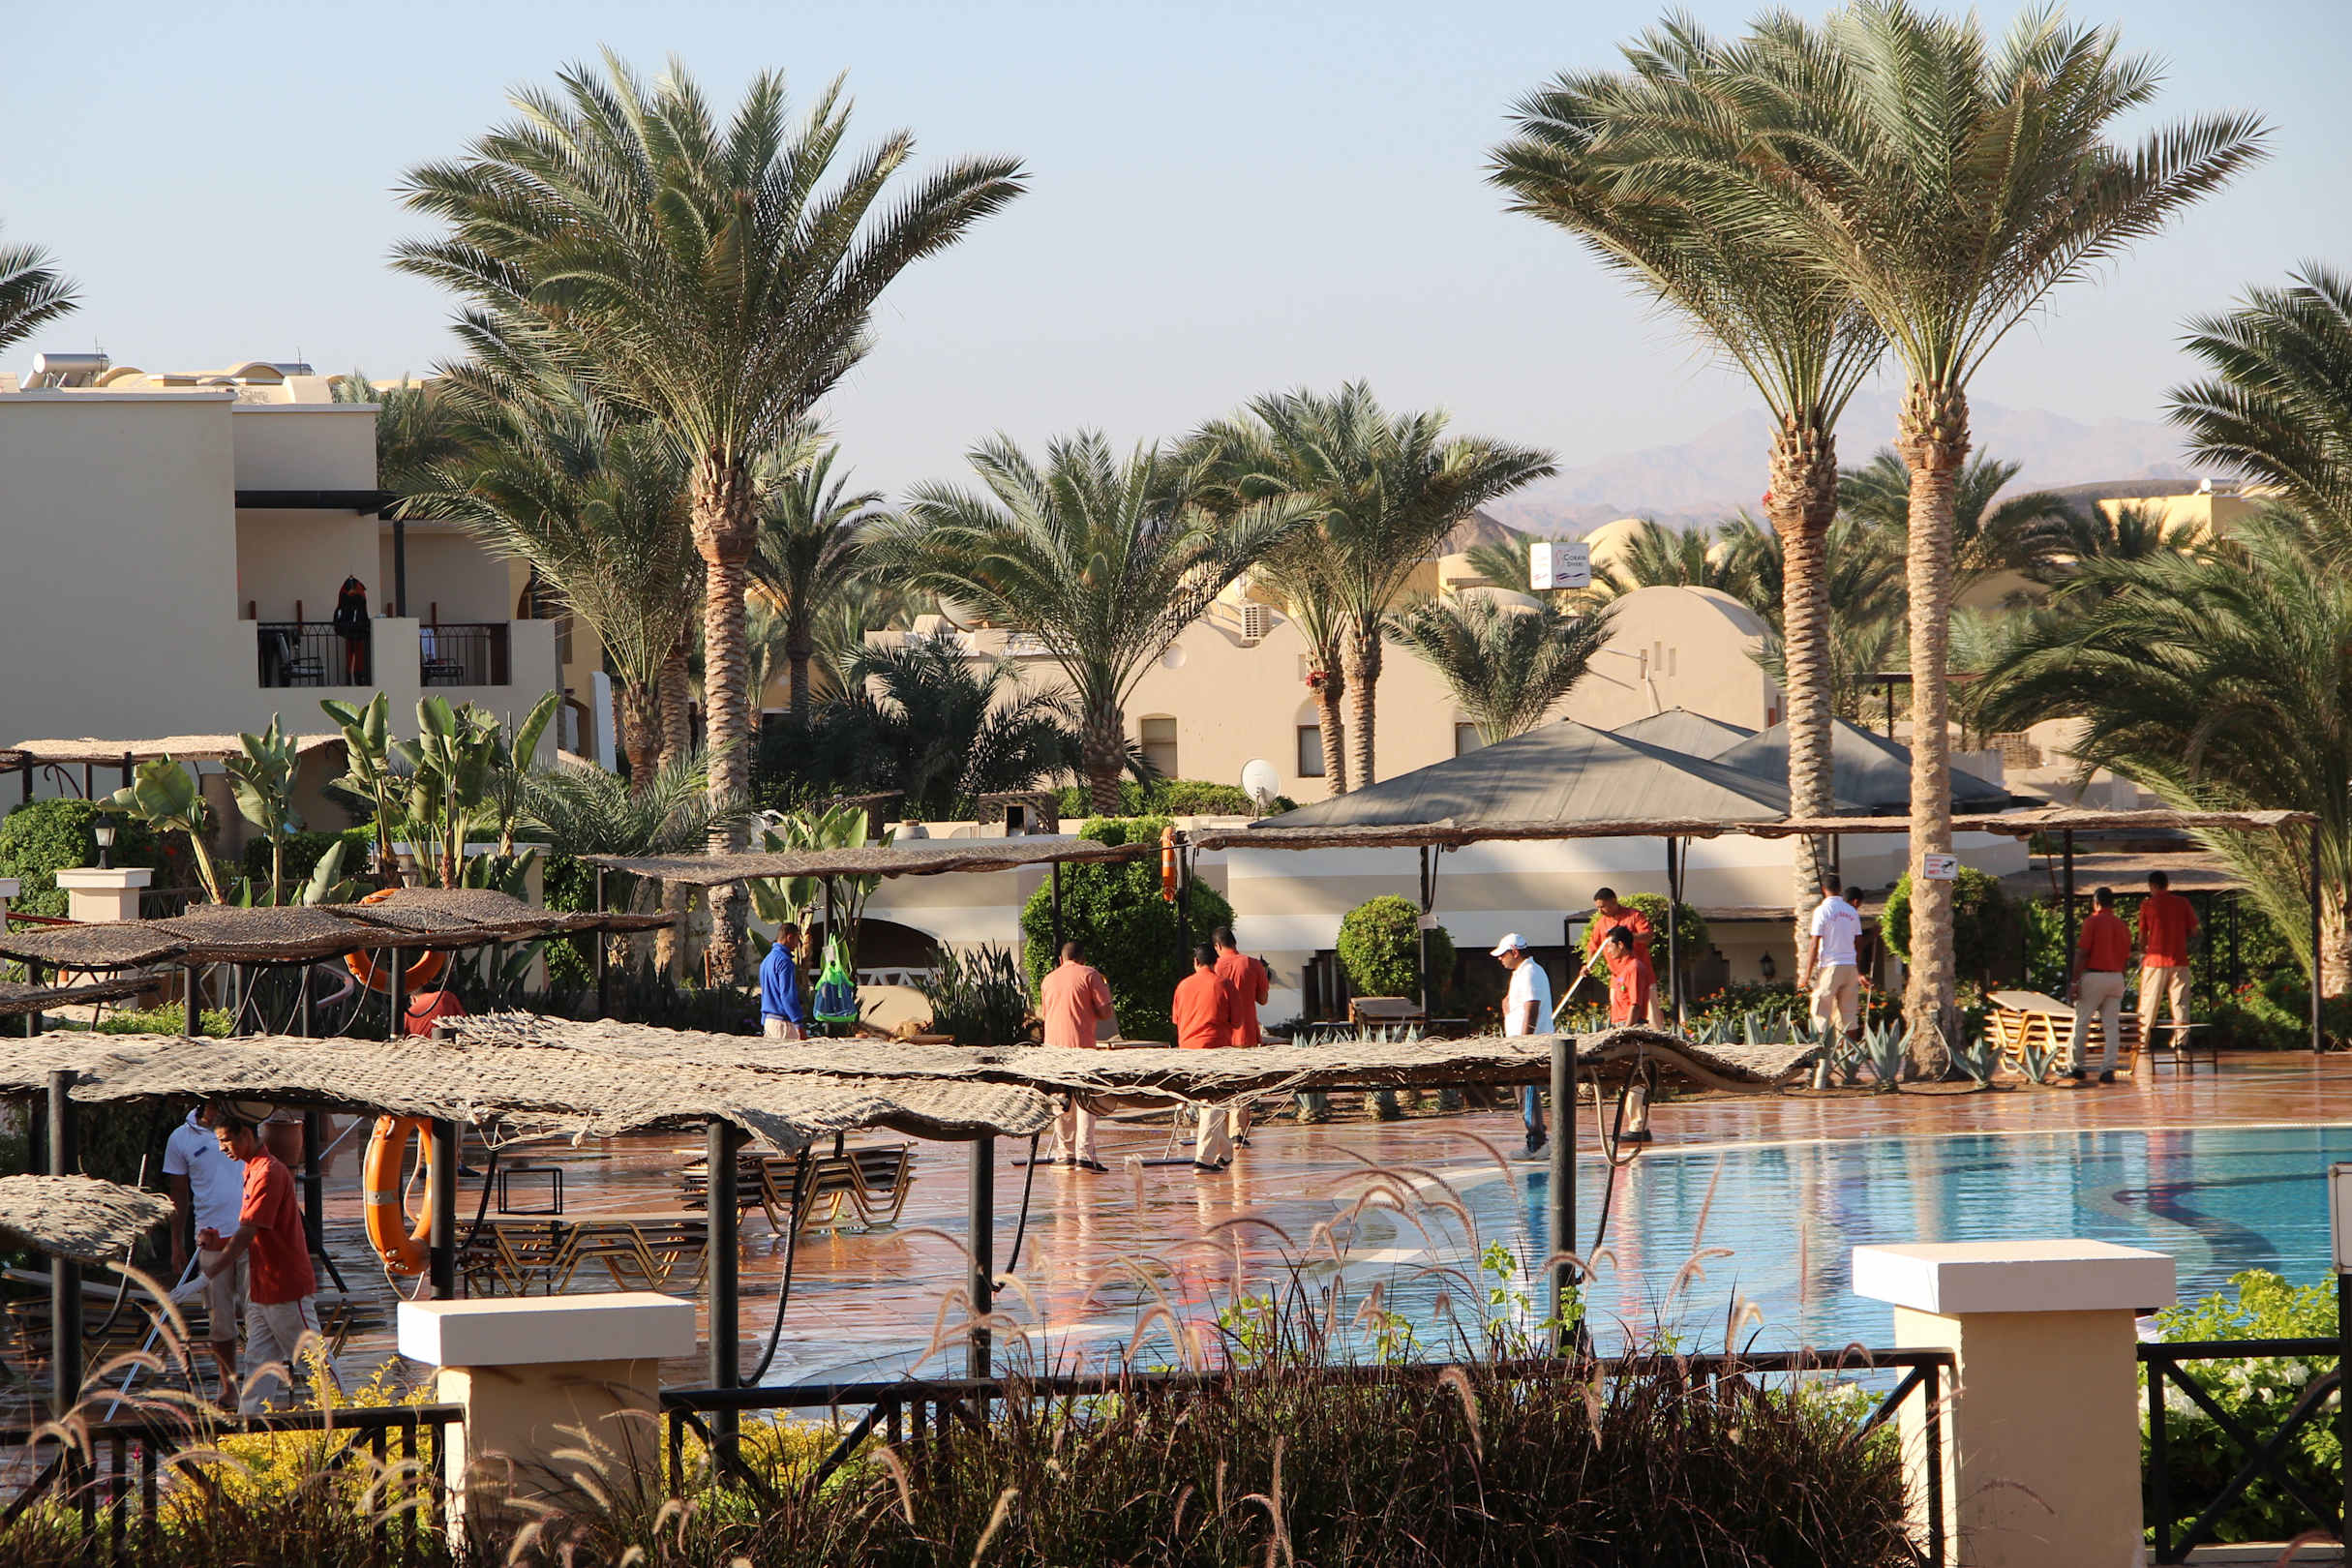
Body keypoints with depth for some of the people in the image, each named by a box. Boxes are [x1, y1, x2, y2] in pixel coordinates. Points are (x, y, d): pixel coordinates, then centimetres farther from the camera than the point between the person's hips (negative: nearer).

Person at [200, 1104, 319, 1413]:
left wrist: (209, 1274, -24)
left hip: (288, 1291, -10)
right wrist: (218, 1243, 1)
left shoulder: (269, 1173, -18)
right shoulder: (253, 1172, 13)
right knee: (258, 1363, 6)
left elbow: (248, 1233, -23)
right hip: (262, 1289, 10)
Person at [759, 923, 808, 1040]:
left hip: (768, 1019, 9)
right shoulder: (784, 961, -13)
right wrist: (800, 1026, -18)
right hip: (783, 1022, -9)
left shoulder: (766, 961, 16)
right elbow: (788, 995, -19)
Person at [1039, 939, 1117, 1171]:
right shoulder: (1089, 975, -2)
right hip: (1080, 1043, -5)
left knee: (1061, 1100, 13)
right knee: (1085, 1099, -5)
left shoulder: (1048, 980, 14)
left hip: (1053, 1044, 5)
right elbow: (1105, 1013, -4)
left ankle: (1064, 1152, 14)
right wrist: (1105, 989, 13)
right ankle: (1084, 1154, -13)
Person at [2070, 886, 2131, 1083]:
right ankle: (2108, 1068, -4)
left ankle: (2074, 1065, 9)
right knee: (2112, 1025, 3)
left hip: (2093, 976, -5)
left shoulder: (2093, 922, -5)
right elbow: (2127, 958, 13)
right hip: (2116, 977, 5)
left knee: (2081, 1022, 5)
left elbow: (2082, 953, -11)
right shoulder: (2122, 925, 11)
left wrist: (2074, 980, -10)